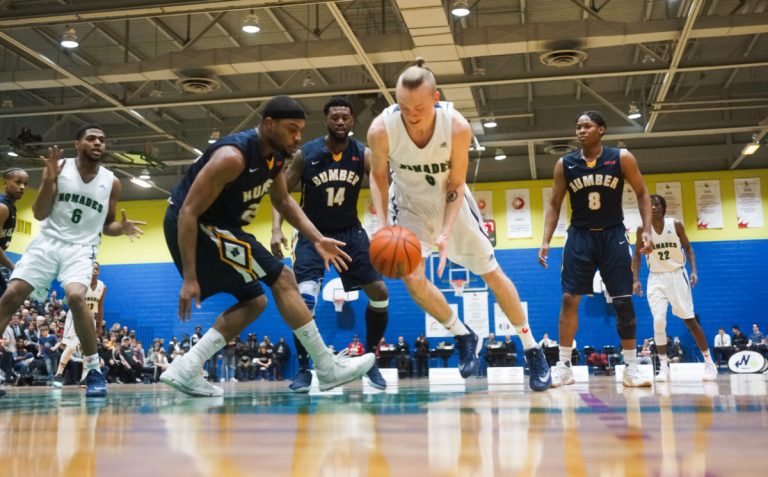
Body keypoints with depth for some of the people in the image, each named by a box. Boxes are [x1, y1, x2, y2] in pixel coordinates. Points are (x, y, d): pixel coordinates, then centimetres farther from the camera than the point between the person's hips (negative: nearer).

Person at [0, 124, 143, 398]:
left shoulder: (111, 182, 2)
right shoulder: (59, 168, -1)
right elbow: (39, 214, -4)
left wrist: (122, 228, -12)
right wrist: (49, 179, -18)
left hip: (82, 248, -1)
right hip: (48, 241, 1)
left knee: (76, 296, -28)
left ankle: (94, 370, -18)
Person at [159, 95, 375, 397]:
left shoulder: (275, 155, 1)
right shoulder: (233, 156, -26)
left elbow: (283, 200, 18)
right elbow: (188, 213, -26)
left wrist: (317, 239, 6)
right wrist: (190, 278, -27)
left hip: (213, 227, 10)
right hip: (193, 226, -10)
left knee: (254, 302, 13)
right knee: (282, 279, -12)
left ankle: (184, 370, 8)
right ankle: (327, 368, -6)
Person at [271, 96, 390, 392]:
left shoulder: (363, 155, -8)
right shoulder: (306, 154, -10)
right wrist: (276, 229, -18)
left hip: (350, 231, 2)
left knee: (380, 293, -4)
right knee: (305, 299, -20)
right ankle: (303, 369, -6)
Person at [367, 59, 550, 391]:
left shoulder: (457, 127, -29)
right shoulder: (381, 129, -28)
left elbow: (455, 185, -17)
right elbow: (378, 175, -10)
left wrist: (446, 233, -28)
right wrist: (384, 225, -21)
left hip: (451, 201, 0)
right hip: (409, 205, 1)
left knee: (492, 273, 3)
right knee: (412, 278, -17)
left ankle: (532, 350, 18)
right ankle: (464, 337, 8)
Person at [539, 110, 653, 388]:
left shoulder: (622, 158, -5)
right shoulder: (564, 165, -1)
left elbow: (642, 194, 2)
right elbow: (554, 204, 4)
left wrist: (647, 230, -8)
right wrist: (546, 241, -5)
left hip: (613, 234, -1)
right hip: (580, 235, 1)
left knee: (623, 301, -2)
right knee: (569, 299, -5)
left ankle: (631, 367, 7)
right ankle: (564, 366, 2)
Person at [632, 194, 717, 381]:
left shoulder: (676, 225, -7)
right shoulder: (643, 230, -5)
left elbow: (688, 248, 3)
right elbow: (637, 255, 5)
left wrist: (694, 271, -10)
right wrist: (635, 279, -5)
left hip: (677, 275, -1)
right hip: (656, 278, 1)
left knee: (690, 320, 1)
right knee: (659, 321, -11)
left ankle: (709, 362, 13)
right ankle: (663, 367, -2)